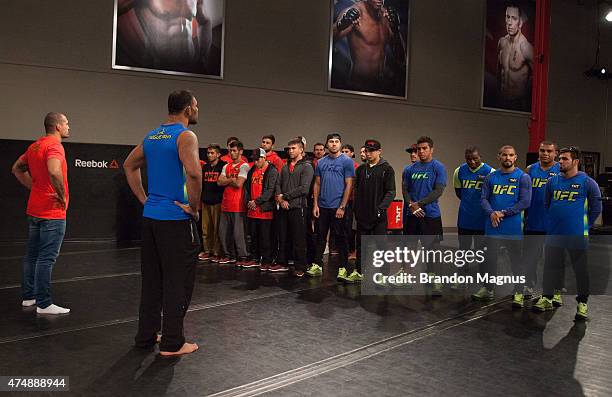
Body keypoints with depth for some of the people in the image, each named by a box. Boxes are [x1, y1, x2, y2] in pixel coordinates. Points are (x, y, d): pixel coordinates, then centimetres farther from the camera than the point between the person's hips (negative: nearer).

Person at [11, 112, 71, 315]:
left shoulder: (35, 146, 13)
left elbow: (17, 168, 23)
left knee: (32, 255, 16)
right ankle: (44, 304, -2)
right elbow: (54, 172, -35)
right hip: (53, 212, -9)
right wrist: (62, 196, -21)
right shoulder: (54, 146, -16)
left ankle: (28, 297, 26)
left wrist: (33, 187, 15)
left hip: (34, 209, 9)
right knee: (47, 258, -6)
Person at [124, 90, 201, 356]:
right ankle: (172, 343, 9)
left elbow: (129, 166, 23)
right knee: (178, 282, 2)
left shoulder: (152, 136, 13)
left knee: (151, 280, 16)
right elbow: (193, 173, -28)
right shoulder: (185, 136, -12)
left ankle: (146, 336, 26)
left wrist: (144, 199, 17)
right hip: (176, 219, -8)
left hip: (150, 216, 8)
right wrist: (194, 207, -15)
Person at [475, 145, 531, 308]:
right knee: (489, 258, 12)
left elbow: (525, 202, -10)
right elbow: (484, 198, 6)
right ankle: (487, 289, 26)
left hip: (513, 227, -4)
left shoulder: (523, 177, -4)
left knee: (517, 260, 4)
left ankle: (519, 293, 15)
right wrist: (491, 213, -13)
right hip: (493, 226, 4)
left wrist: (503, 213, -14)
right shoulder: (491, 177, 8)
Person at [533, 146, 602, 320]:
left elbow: (596, 208, 2)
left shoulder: (587, 182, -5)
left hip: (577, 235, -3)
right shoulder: (552, 181, 6)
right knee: (551, 266, 9)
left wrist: (584, 225, 4)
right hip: (553, 234, 4)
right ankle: (548, 298, 20)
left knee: (581, 268, 5)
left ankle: (582, 303, 17)